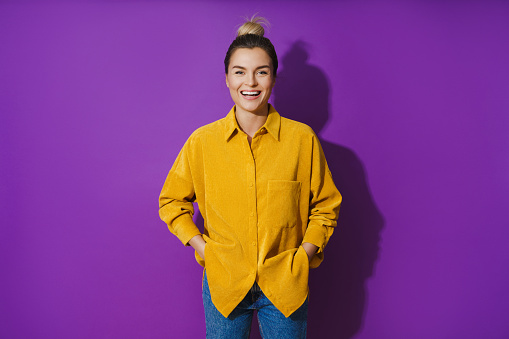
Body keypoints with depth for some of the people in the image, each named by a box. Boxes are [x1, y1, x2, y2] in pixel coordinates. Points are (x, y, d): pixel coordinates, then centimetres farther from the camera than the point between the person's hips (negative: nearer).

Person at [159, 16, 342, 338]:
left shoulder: (303, 139, -8)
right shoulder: (202, 141, -7)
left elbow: (326, 204, 3)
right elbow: (171, 201, 5)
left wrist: (304, 254, -6)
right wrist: (203, 248, -5)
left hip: (285, 284, 0)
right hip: (224, 283, 1)